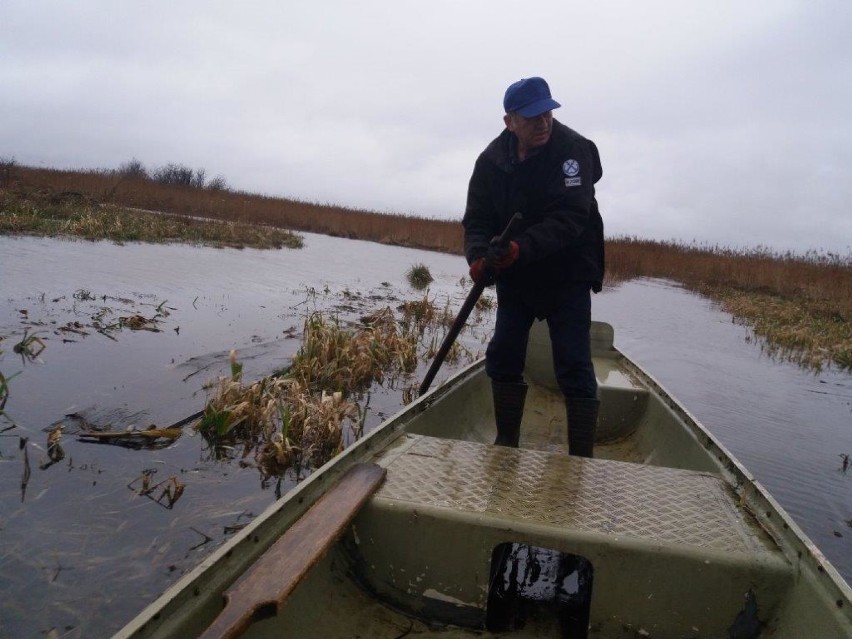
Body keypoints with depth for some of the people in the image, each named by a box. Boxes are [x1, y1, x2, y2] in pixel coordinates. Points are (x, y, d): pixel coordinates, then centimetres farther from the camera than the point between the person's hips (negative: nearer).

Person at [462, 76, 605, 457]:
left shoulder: (573, 150, -17)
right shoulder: (491, 160, -3)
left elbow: (569, 219, -26)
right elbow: (477, 219, -5)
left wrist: (521, 248, -41)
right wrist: (478, 255, -27)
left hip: (567, 278, -4)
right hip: (515, 277, 5)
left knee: (574, 368, -6)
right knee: (502, 358, 6)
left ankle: (581, 458, 4)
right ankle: (506, 443, 22)